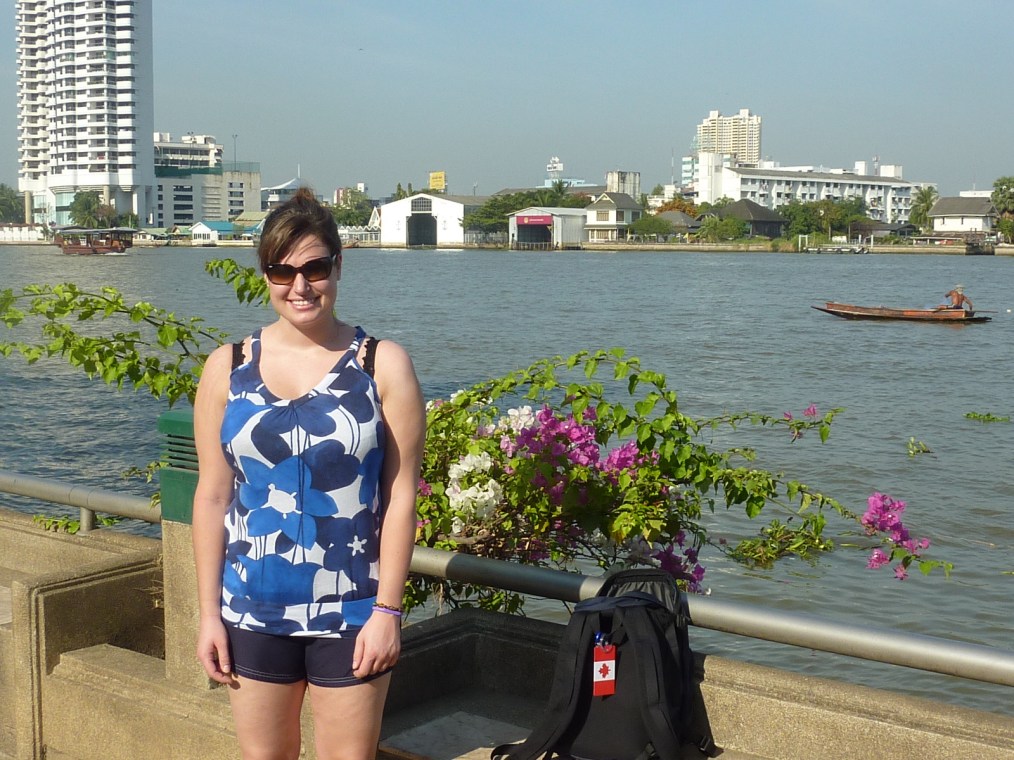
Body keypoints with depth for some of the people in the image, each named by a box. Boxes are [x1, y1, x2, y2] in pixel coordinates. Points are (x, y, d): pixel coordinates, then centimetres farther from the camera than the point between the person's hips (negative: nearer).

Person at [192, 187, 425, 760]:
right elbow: (212, 497, 3)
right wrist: (208, 613, 2)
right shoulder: (228, 368, 2)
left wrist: (387, 610, -9)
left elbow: (401, 497, -6)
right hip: (253, 612, 2)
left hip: (351, 615, -2)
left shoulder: (383, 365, -4)